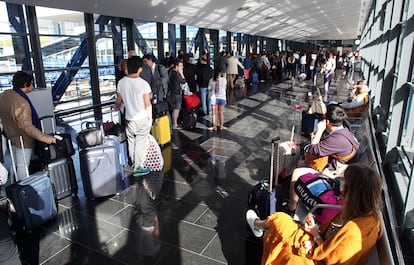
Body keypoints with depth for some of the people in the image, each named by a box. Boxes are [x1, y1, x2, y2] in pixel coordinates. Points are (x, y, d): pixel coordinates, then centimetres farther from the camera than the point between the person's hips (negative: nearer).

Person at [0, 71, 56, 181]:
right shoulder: (22, 104, -32)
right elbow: (28, 128, -32)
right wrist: (47, 139, -31)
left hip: (10, 138, 9)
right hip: (23, 142, -9)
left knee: (15, 165, 24)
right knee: (23, 167, 5)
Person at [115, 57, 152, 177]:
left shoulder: (121, 83, -4)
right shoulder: (143, 84, -16)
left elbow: (119, 101, 7)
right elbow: (147, 104, -12)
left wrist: (116, 108, 29)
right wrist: (150, 118, 2)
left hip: (129, 119, 4)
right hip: (142, 119, -4)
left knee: (131, 142, 19)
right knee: (140, 144, 6)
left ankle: (134, 163, 35)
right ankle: (138, 168, 14)